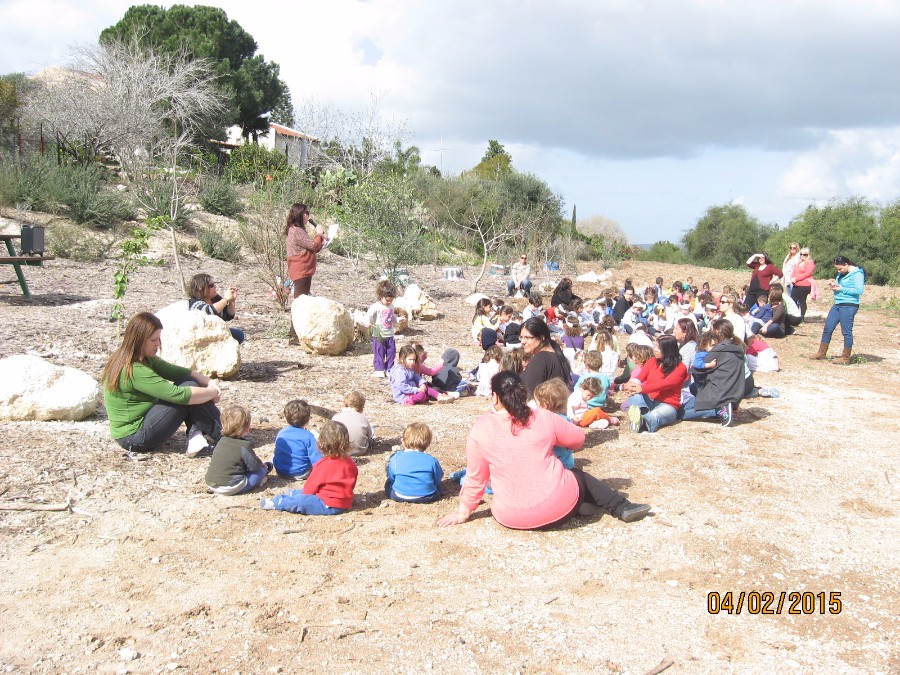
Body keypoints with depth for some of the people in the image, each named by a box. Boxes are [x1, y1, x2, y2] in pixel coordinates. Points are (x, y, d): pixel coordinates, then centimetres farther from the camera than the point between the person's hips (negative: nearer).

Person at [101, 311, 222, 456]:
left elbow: (179, 372, 5)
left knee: (188, 381, -1)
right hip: (135, 438, -10)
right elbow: (179, 395, -29)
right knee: (187, 389, -17)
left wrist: (210, 383, -11)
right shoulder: (135, 371, -27)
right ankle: (219, 436, -4)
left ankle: (195, 436, -10)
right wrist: (213, 392, -15)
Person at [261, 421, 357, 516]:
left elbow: (311, 487, -7)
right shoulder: (350, 463, 3)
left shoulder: (323, 465, -16)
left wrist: (305, 493, 13)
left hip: (329, 507, -8)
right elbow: (351, 485, 16)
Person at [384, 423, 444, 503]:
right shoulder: (432, 461, -12)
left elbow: (391, 478, 4)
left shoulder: (395, 459, -11)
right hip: (427, 498, 1)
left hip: (400, 497, 0)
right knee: (437, 485, 33)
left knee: (389, 483, 32)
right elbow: (438, 480, 1)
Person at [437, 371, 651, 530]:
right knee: (580, 477, 30)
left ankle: (580, 508, 13)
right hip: (557, 506, 0)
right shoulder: (544, 418, -4)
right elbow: (578, 438, 12)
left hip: (512, 517, 0)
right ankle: (623, 508, 26)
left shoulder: (480, 428, -7)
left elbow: (475, 477, 0)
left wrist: (464, 511, 13)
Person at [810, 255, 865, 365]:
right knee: (828, 328, 10)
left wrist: (841, 289, -18)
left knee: (846, 332, -2)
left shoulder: (857, 274, -11)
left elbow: (859, 290, -20)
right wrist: (833, 285, 2)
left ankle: (845, 358, 7)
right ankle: (821, 353, 21)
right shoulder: (842, 274, 13)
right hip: (837, 305, 9)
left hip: (849, 306, -9)